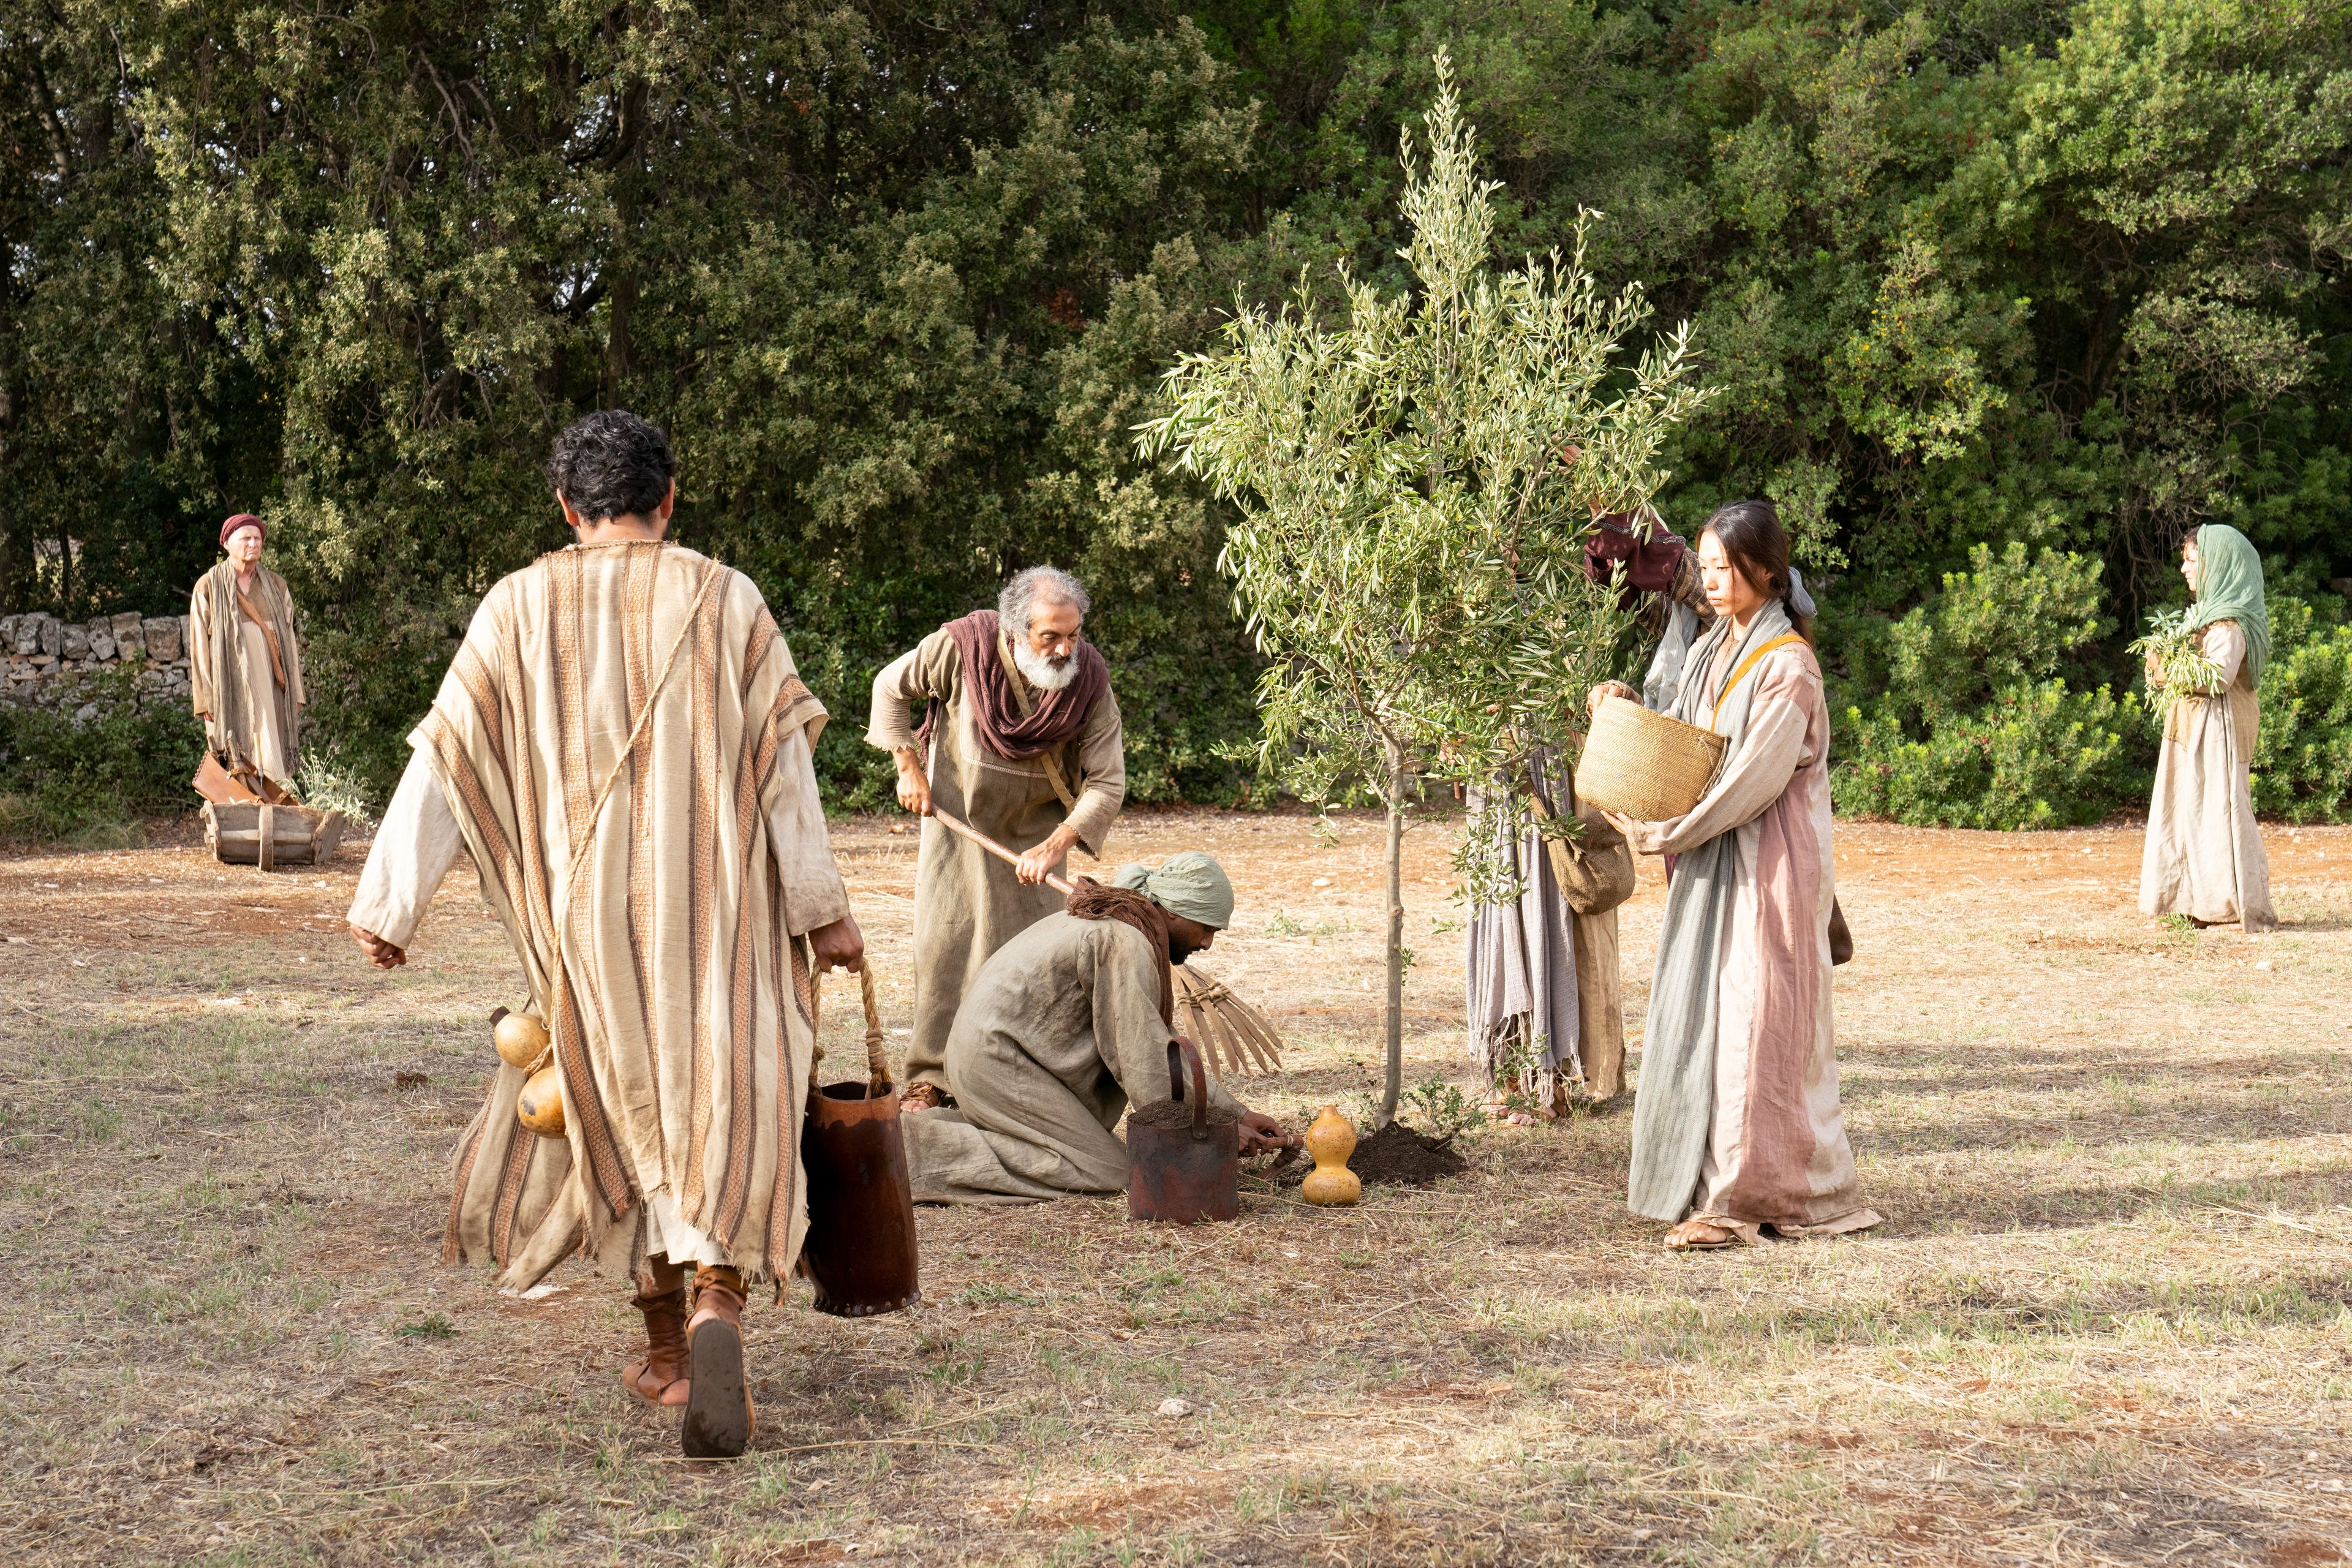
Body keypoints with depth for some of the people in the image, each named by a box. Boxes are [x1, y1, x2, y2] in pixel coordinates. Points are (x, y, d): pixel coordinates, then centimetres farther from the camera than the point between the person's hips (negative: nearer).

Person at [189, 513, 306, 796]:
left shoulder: (276, 586, 14)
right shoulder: (209, 587, 4)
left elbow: (289, 640, 14)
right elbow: (199, 645, 2)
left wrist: (296, 692, 8)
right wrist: (205, 698, -5)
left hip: (270, 687, 3)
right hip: (230, 687, -3)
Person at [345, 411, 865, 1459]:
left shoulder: (518, 609, -1)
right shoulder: (726, 602, -2)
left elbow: (443, 759, -2)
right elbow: (782, 767, -4)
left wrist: (386, 902, 5)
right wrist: (823, 910, 1)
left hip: (588, 916, 2)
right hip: (717, 911, -1)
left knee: (626, 1114, 18)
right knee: (727, 1119, 1)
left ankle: (668, 1348, 26)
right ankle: (716, 1312, -23)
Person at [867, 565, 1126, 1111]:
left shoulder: (1089, 680, -22)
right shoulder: (960, 648, -25)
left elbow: (1108, 781, -18)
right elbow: (891, 687, -5)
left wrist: (1055, 846, -28)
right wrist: (909, 768, -8)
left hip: (1032, 831, 0)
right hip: (955, 818, 0)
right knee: (942, 944, 1)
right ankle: (932, 1077, 9)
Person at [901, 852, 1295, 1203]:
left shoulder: (1114, 923, 15)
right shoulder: (1126, 944, -17)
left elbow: (1164, 1046, 15)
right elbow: (1145, 1064, -18)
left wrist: (1235, 1114, 9)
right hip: (999, 1063, -10)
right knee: (1105, 1172, -9)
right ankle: (931, 1147, -13)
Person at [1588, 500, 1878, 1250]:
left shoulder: (1787, 665, -14)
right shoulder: (1708, 654, 12)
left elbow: (1752, 780, -19)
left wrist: (1660, 832, -16)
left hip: (1766, 865, -8)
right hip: (1708, 859, 8)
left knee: (1752, 1020, -6)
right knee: (1697, 1013, 8)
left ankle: (1745, 1195, -1)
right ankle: (1702, 1177, 16)